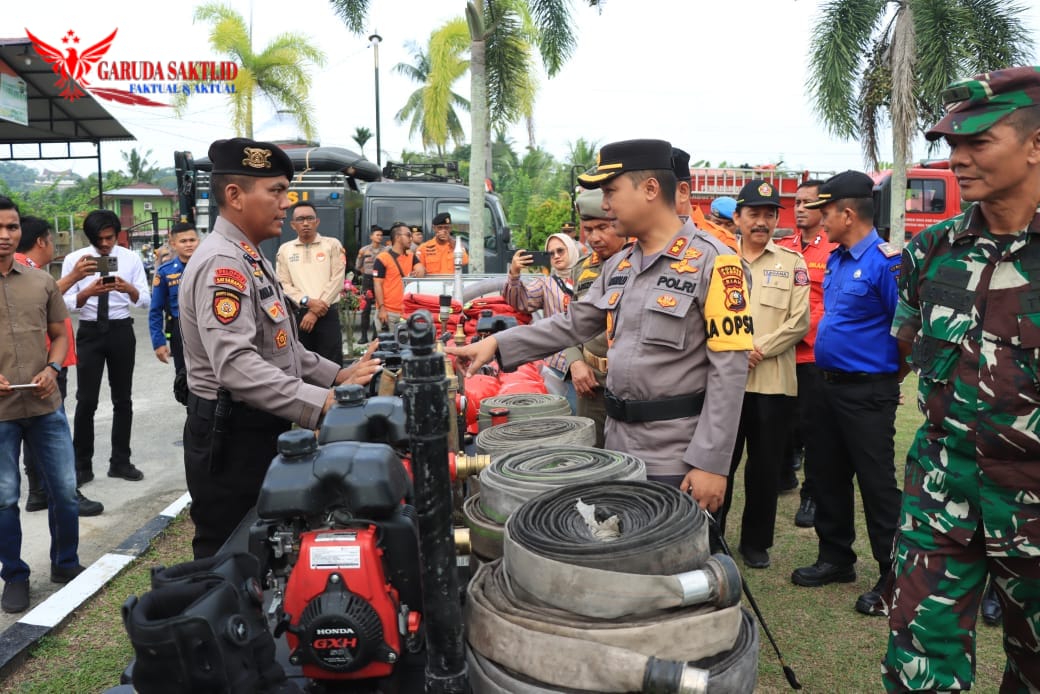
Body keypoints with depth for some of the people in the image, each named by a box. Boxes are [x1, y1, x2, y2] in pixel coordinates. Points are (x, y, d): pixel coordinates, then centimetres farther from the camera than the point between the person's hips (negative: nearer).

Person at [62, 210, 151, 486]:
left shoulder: (131, 258, -1)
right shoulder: (74, 260, -4)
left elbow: (145, 301, -5)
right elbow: (67, 303, -8)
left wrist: (129, 289, -27)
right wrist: (89, 291, -28)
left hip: (121, 331, 2)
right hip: (89, 332, -1)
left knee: (123, 399, 9)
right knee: (86, 401, -1)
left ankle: (120, 462, 21)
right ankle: (82, 465, 13)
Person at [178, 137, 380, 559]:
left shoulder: (249, 259, 15)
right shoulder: (222, 263, -20)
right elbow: (237, 366, -31)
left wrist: (338, 376, 8)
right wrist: (322, 403, -35)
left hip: (261, 429, 10)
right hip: (232, 436, -10)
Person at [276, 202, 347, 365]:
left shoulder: (332, 245, 4)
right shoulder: (285, 250, 9)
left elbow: (337, 280, -3)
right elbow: (283, 284, 3)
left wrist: (315, 311, -9)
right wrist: (307, 301, -14)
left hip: (327, 314, -2)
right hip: (297, 314, 2)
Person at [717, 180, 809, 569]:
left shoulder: (792, 263, 6)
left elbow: (799, 321, -2)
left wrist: (758, 350, -11)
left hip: (774, 381, 0)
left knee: (765, 466, 8)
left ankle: (756, 543, 24)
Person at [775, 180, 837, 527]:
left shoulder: (835, 250, -5)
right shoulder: (782, 247, 10)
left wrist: (803, 330, -17)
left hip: (814, 354, -4)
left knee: (812, 426, 4)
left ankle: (812, 496, 16)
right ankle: (786, 469, 38)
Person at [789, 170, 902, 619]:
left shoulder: (886, 262, -18)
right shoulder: (835, 259, 9)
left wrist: (890, 370, -7)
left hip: (868, 392, -9)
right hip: (831, 385, 9)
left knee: (877, 484, 1)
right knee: (830, 477, 16)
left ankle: (893, 578, 15)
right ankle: (836, 559, 32)